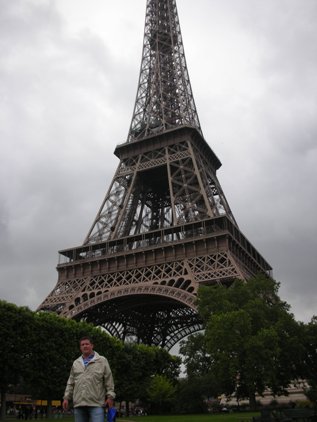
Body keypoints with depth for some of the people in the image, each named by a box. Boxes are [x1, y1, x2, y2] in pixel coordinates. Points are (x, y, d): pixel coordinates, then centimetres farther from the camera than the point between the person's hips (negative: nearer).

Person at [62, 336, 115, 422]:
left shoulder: (102, 360, 5)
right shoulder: (76, 363, 17)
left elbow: (108, 380, 2)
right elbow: (70, 383, 18)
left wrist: (110, 396, -5)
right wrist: (66, 397, 10)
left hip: (96, 403, -4)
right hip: (79, 403, 4)